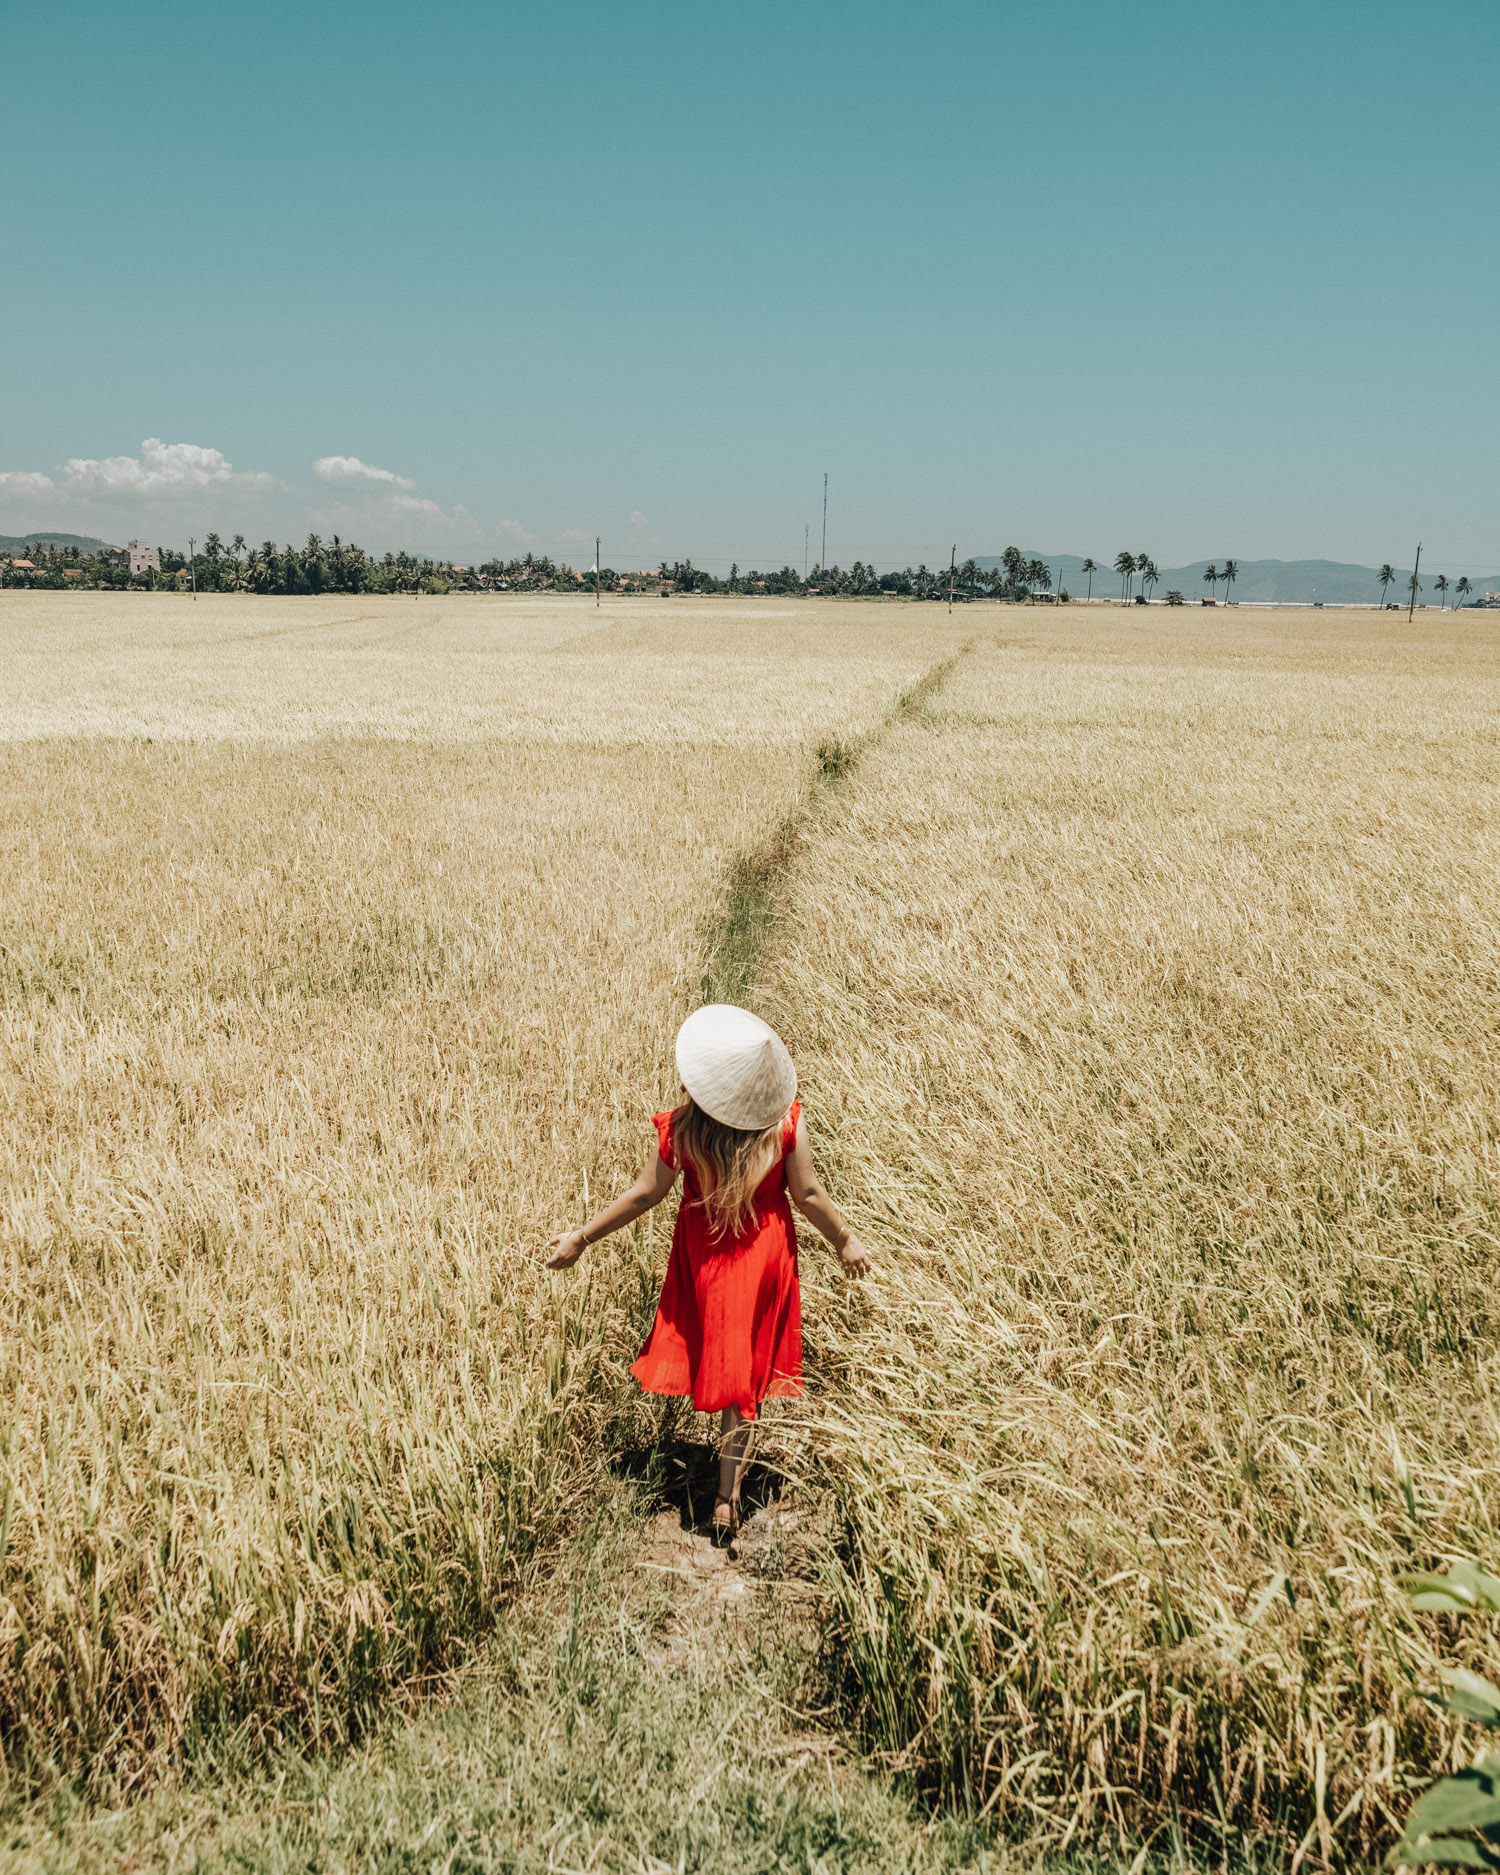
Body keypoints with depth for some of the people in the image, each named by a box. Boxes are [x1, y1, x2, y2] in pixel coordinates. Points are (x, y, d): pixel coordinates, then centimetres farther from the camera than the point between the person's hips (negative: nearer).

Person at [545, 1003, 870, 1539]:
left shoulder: (681, 1132, -23)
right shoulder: (787, 1120, -21)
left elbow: (644, 1195, -14)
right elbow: (807, 1193, -13)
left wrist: (580, 1238, -2)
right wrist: (844, 1239, 5)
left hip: (705, 1251, 0)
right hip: (766, 1250, 1)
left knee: (719, 1358, 23)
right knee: (745, 1367, 15)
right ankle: (727, 1495, 16)